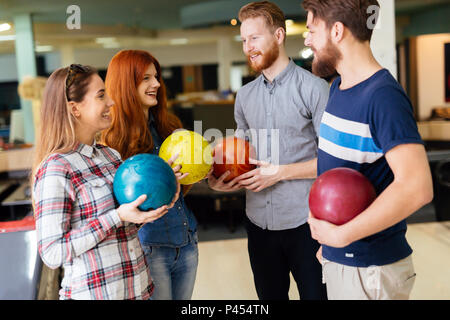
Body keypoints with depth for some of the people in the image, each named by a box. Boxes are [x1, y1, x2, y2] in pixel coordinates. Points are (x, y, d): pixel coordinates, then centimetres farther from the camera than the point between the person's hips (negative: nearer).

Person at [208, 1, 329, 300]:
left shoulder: (314, 88, -8)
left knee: (315, 294, 8)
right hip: (259, 222, 6)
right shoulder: (245, 96, 11)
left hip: (304, 222, -5)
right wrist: (222, 180, -2)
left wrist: (281, 172, -16)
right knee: (270, 296, 18)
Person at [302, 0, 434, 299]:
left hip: (370, 271, -8)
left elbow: (416, 187, -30)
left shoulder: (383, 95, -21)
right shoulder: (338, 86, 7)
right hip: (336, 258, 8)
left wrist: (339, 235, -25)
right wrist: (328, 240, 12)